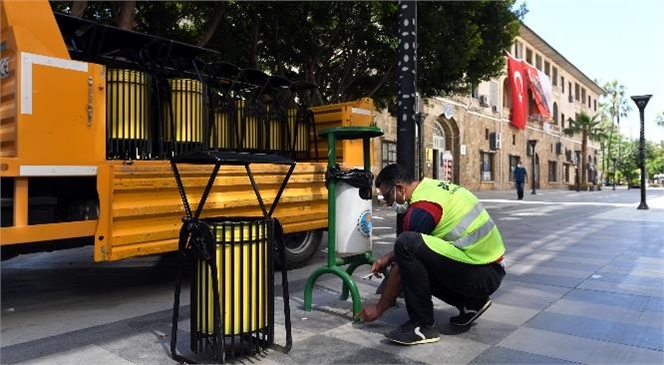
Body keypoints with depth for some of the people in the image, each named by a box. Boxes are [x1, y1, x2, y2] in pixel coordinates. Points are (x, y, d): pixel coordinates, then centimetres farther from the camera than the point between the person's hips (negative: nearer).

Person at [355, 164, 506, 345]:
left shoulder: (421, 208, -17)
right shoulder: (431, 186, 9)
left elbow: (404, 257, -11)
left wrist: (379, 308, 0)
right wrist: (389, 257, 15)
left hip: (482, 275, -10)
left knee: (407, 245, -24)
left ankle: (423, 325, -12)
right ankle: (471, 302, 15)